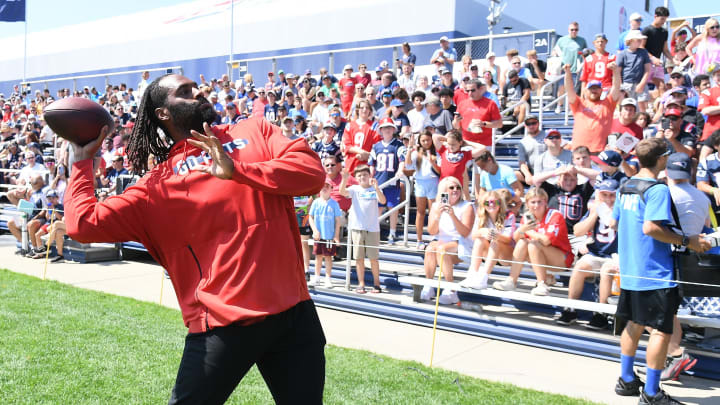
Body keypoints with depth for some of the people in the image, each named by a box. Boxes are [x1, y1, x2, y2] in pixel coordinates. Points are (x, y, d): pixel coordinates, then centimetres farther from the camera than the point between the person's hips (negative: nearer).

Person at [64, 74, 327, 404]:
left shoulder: (255, 132, 10)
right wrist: (83, 160, 6)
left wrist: (237, 171, -14)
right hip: (222, 325, -2)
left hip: (293, 311, 2)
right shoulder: (158, 184, 4)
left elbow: (312, 171, -5)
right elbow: (83, 224, 0)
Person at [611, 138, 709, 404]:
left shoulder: (626, 187, 11)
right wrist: (687, 241, -18)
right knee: (661, 330, -2)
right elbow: (651, 227, -25)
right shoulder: (658, 189, -15)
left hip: (629, 270, 9)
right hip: (655, 272, -9)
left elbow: (614, 222, 18)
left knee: (634, 324, 19)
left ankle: (626, 381, 26)